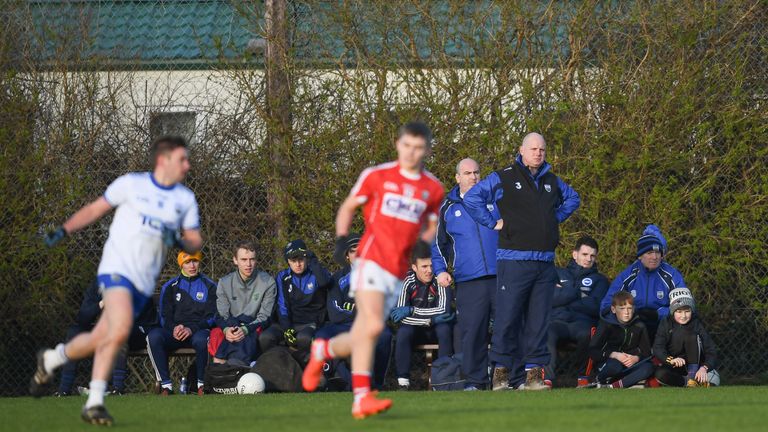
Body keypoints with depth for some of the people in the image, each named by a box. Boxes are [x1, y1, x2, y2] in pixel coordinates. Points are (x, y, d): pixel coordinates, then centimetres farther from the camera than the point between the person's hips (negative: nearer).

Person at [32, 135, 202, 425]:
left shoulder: (185, 199, 11)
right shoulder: (131, 184, 1)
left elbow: (195, 243, 14)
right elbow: (95, 209, 10)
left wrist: (180, 241, -9)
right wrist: (64, 230, -2)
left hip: (144, 281, 5)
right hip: (117, 267, -5)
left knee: (101, 340, 4)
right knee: (120, 330, -25)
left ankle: (50, 360, 31)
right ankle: (94, 402, -14)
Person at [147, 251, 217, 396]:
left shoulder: (209, 286, 11)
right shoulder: (170, 287, 17)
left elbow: (211, 317, 2)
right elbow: (165, 316, 10)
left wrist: (191, 329, -16)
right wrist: (174, 328, -14)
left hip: (199, 330, -2)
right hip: (174, 332, 2)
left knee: (201, 339, -40)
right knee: (154, 336, -31)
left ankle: (201, 384, -22)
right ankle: (166, 384, -29)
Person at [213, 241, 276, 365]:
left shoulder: (267, 282, 0)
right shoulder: (225, 282, 8)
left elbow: (264, 317, -4)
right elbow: (221, 316, 3)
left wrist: (246, 330, -23)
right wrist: (226, 329, -22)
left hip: (255, 328, -2)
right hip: (231, 326, 2)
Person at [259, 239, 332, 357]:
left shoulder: (316, 273, 1)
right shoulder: (283, 277, 9)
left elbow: (324, 281, -26)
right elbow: (282, 307, 5)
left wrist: (313, 259, -17)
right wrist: (287, 329, -10)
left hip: (310, 323, -3)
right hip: (289, 322, 3)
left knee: (303, 338, -38)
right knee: (265, 337, -27)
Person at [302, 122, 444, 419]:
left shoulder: (433, 189, 11)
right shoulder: (376, 176, 4)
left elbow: (431, 225, 23)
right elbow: (348, 207, 12)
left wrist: (424, 242, 1)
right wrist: (341, 240, -3)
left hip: (398, 272, 4)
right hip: (371, 259, -4)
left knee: (361, 338, 3)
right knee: (372, 326, -21)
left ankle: (323, 350, 34)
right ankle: (361, 398, -18)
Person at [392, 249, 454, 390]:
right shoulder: (407, 283, -14)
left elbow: (444, 310, -26)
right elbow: (399, 317, -19)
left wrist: (412, 310, -25)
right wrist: (430, 319, -27)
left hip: (437, 329, -1)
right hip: (416, 330, 1)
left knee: (445, 329, -33)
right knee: (403, 332, -30)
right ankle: (403, 382, -27)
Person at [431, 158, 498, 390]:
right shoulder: (448, 208, 13)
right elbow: (437, 243, 20)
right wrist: (440, 270, 6)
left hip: (501, 276, 0)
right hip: (468, 282, 0)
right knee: (472, 332, -5)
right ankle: (475, 380, 1)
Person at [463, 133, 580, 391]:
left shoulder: (552, 182, 17)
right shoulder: (503, 178, 0)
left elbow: (573, 198, 36)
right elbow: (471, 198, -5)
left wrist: (556, 217, 20)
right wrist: (493, 223, -7)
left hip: (545, 262, 5)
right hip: (514, 260, -5)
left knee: (539, 321, 3)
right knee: (507, 318, -8)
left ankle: (533, 372, 6)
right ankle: (502, 370, -2)